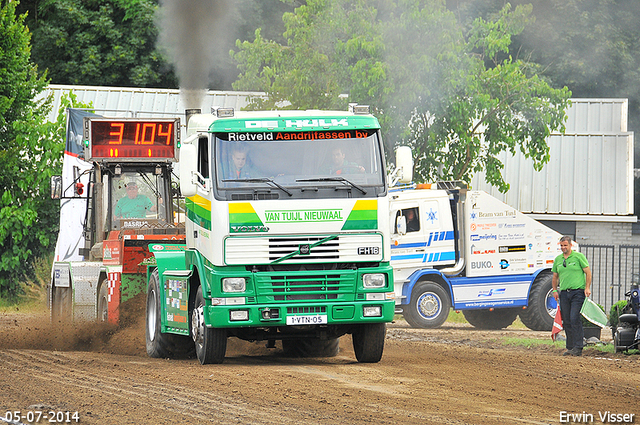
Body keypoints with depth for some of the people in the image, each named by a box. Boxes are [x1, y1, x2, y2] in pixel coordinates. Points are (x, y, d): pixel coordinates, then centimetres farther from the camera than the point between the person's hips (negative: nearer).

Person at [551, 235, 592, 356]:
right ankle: (570, 348, 12)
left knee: (575, 319, -14)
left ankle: (578, 348, -14)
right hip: (564, 293, 6)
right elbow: (555, 277, 23)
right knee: (566, 321, 5)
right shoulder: (557, 260, 14)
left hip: (577, 292, -6)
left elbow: (588, 272, 0)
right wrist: (555, 290, 9)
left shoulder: (578, 257, 0)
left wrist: (587, 288, -9)